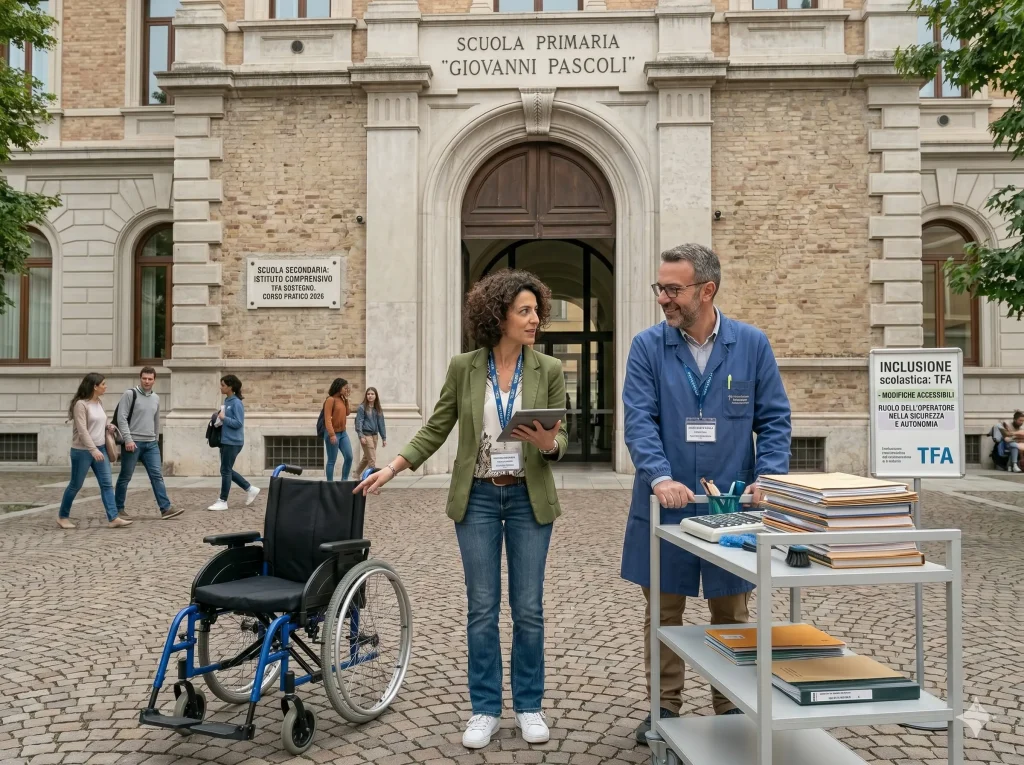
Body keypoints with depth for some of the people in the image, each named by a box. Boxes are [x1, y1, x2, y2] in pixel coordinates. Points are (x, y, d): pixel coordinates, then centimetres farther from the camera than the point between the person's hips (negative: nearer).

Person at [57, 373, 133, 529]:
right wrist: (93, 449, -28)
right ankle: (62, 516, 23)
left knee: (107, 483, -1)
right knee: (76, 485, 6)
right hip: (82, 451, -7)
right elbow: (82, 430, -22)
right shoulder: (80, 404, -15)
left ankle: (113, 518, -3)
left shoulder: (99, 402, 8)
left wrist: (109, 426, 6)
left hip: (100, 449, 7)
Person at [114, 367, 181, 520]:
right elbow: (121, 418, -12)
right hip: (132, 443, -5)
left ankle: (165, 508, -3)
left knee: (157, 476, -1)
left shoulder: (156, 398, 13)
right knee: (125, 477, 4)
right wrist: (128, 439, -19)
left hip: (151, 444, 5)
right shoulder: (130, 394, -6)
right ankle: (119, 509, 15)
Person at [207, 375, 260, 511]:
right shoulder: (227, 401, 12)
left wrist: (224, 418, -16)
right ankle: (250, 489, 23)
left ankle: (223, 501, 7)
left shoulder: (236, 403, -14)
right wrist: (220, 418, 4)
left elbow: (238, 423, -19)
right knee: (227, 470, 13)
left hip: (233, 442, -9)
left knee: (225, 470, -2)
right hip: (225, 441, 9)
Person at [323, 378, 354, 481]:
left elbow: (347, 413, 21)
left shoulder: (342, 399, 11)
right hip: (333, 434, -8)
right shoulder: (331, 399, -13)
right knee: (332, 461, 0)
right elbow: (327, 418, -18)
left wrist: (346, 399, 10)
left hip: (343, 433, 8)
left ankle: (344, 480, 17)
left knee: (349, 457, 5)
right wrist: (332, 434, -24)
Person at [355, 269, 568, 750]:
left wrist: (548, 445, -23)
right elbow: (435, 430, 3)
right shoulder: (463, 368, -2)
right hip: (477, 498, 0)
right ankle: (485, 709, 20)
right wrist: (392, 469, -4)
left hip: (529, 498, 0)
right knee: (482, 608, 6)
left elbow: (561, 438, 0)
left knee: (528, 608, 6)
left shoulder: (549, 370, -2)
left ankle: (529, 706, 23)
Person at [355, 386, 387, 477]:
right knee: (372, 459, -8)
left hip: (374, 435, 6)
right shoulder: (362, 408, -4)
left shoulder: (378, 409, 12)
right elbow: (359, 422, -9)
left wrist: (384, 438, 8)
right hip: (366, 434, -6)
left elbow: (381, 423, 12)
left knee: (366, 457, 15)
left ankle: (356, 474, 30)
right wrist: (361, 436, -17)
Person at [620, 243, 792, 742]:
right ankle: (664, 709, 26)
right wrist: (660, 477, -26)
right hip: (666, 506, 0)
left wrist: (769, 478, -13)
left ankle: (730, 710, 29)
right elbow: (640, 420, -11)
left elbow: (774, 420, 2)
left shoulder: (752, 345, 0)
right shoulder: (647, 347, -3)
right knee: (663, 612, 10)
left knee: (731, 613, 13)